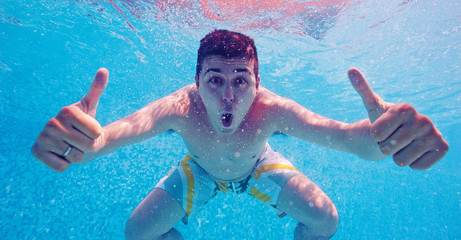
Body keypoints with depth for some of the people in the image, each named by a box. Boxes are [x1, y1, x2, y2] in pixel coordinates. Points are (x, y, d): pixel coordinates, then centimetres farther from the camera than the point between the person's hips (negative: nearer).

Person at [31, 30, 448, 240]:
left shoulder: (270, 109, -39)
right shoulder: (181, 107, -38)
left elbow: (346, 136, -50)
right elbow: (120, 130, -51)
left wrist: (377, 131, -71)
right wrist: (84, 138, -73)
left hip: (258, 168, 0)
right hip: (202, 172, 1)